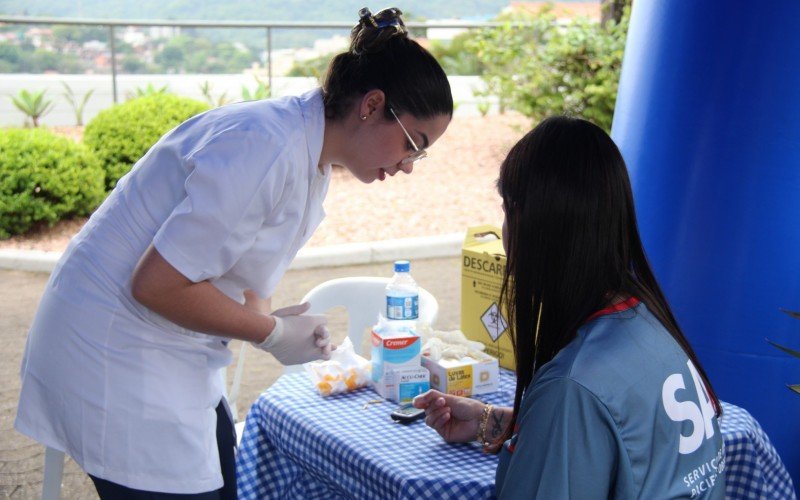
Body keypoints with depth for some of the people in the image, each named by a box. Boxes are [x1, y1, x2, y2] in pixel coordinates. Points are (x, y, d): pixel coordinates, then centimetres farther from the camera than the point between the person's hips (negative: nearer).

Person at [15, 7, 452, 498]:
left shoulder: (313, 161, 5)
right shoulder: (266, 149, -26)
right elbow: (157, 284, -26)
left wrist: (271, 320, -7)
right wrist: (273, 332, -15)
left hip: (178, 360, 9)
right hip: (119, 360, -9)